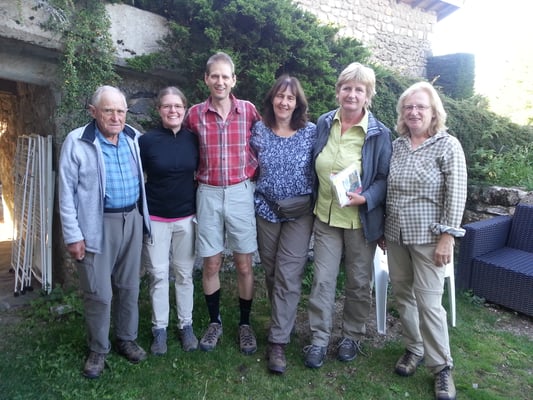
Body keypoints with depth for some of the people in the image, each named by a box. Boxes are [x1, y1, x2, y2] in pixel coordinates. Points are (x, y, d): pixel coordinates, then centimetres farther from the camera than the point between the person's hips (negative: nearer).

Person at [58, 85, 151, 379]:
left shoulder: (134, 137, 5)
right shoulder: (76, 142, -9)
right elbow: (67, 193, -8)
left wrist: (143, 214, 12)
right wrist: (73, 235, -10)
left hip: (132, 219, 4)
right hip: (98, 225, -4)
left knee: (128, 286, 15)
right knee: (99, 293, 4)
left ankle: (126, 338, 34)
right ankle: (98, 349, 25)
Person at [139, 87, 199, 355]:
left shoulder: (193, 139, -2)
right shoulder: (146, 141, -7)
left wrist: (200, 210, 8)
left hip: (186, 217, 2)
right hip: (155, 218, -1)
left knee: (184, 273, 11)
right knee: (158, 275, 6)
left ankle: (186, 325, 26)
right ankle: (159, 328, 22)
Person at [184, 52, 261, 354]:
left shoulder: (249, 110, -1)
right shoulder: (195, 114, 1)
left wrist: (252, 175, 1)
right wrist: (200, 176, 4)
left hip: (241, 192, -1)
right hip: (209, 194, 1)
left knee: (244, 264, 6)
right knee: (211, 264, 9)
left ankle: (245, 324, 25)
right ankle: (215, 322, 29)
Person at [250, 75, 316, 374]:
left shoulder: (311, 131, -5)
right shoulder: (259, 130, 1)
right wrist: (257, 192, 7)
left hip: (299, 212, -3)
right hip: (266, 210, 3)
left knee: (288, 275, -6)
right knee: (271, 271, 13)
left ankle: (278, 342, 4)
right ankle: (282, 322, 35)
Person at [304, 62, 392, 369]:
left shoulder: (379, 133, -10)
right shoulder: (324, 124, 2)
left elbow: (385, 179, -6)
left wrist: (365, 198, -24)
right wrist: (313, 203, 9)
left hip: (361, 219, -2)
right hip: (326, 217, 3)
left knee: (359, 282, 13)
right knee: (322, 280, 6)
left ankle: (353, 336, 34)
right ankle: (319, 339, 22)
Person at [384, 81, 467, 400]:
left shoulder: (448, 145, -6)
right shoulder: (396, 145, 7)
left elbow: (456, 195, -9)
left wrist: (447, 237, -14)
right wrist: (383, 229, 13)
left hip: (428, 238, -5)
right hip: (396, 236, 5)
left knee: (428, 302, -2)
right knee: (403, 296, 12)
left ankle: (442, 366, 17)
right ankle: (414, 349, 32)